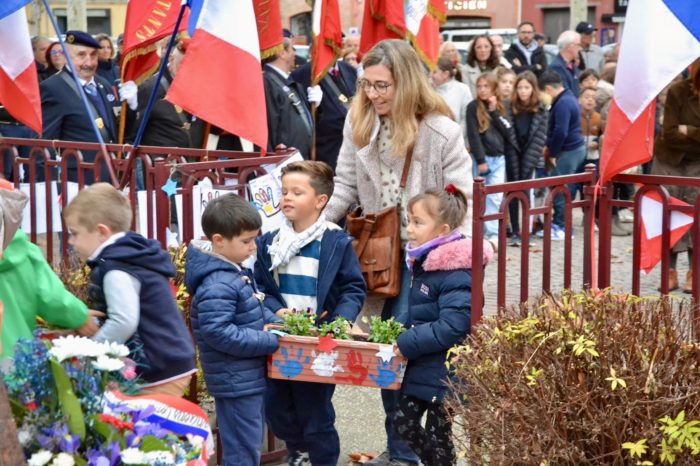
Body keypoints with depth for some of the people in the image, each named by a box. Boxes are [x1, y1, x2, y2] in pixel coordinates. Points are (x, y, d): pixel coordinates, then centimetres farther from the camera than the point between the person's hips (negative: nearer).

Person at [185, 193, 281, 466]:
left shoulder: (235, 272, 8)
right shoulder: (217, 286, -24)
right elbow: (218, 332, -29)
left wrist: (275, 322, 3)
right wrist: (270, 341, -24)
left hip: (250, 377, 10)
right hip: (236, 381, -10)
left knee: (250, 444, 20)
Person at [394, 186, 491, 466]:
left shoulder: (456, 275, -23)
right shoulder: (423, 263, 7)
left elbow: (452, 327, -29)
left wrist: (408, 344, -23)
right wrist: (404, 339, 6)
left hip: (446, 373, -9)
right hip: (422, 367, 9)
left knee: (437, 437, 5)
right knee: (404, 423, 13)